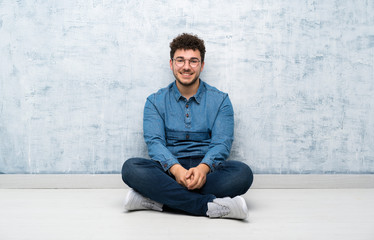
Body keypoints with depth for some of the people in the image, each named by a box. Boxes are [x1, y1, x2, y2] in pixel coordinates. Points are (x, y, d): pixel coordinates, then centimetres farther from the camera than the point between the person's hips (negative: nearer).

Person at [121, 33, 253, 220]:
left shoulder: (220, 100, 8)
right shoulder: (155, 101, 9)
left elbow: (222, 142, -4)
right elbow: (154, 141, -5)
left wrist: (203, 168, -27)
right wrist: (176, 169, -27)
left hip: (207, 170, 0)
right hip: (168, 170, 0)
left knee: (242, 172, -30)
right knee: (131, 167, -29)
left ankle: (157, 200, -31)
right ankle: (209, 206, -34)